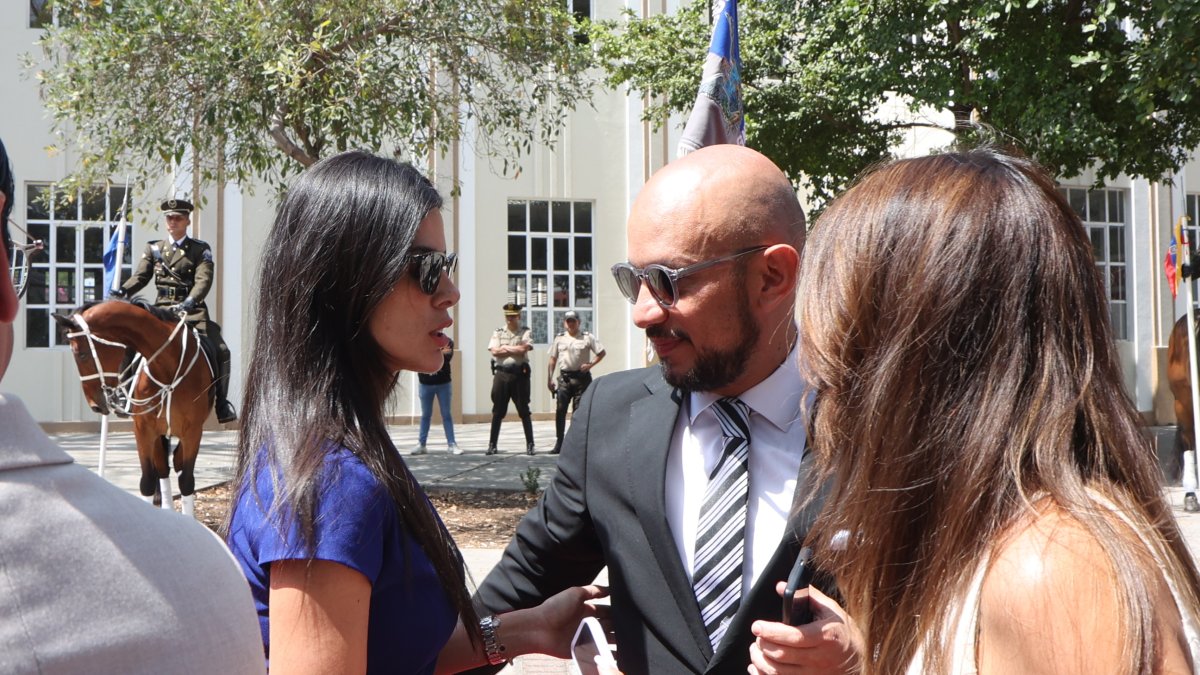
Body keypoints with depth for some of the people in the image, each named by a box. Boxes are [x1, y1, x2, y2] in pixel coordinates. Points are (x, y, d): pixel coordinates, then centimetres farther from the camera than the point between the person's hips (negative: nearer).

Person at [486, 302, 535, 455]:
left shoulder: (525, 332, 5)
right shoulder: (497, 333, 10)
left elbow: (524, 348, -13)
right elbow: (494, 351, -5)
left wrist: (505, 348, -5)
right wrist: (515, 349, -7)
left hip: (520, 373, -2)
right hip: (501, 374, 2)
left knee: (524, 411, 2)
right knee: (497, 412, 5)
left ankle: (530, 444, 7)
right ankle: (492, 445, 10)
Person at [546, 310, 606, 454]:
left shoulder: (587, 337, 1)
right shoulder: (559, 338, 9)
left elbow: (601, 353, 4)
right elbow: (553, 359, 11)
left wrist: (590, 364, -9)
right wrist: (549, 378, 5)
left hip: (581, 377, -2)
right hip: (564, 377, 2)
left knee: (578, 411, 0)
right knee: (560, 410, -4)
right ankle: (559, 443, 2)